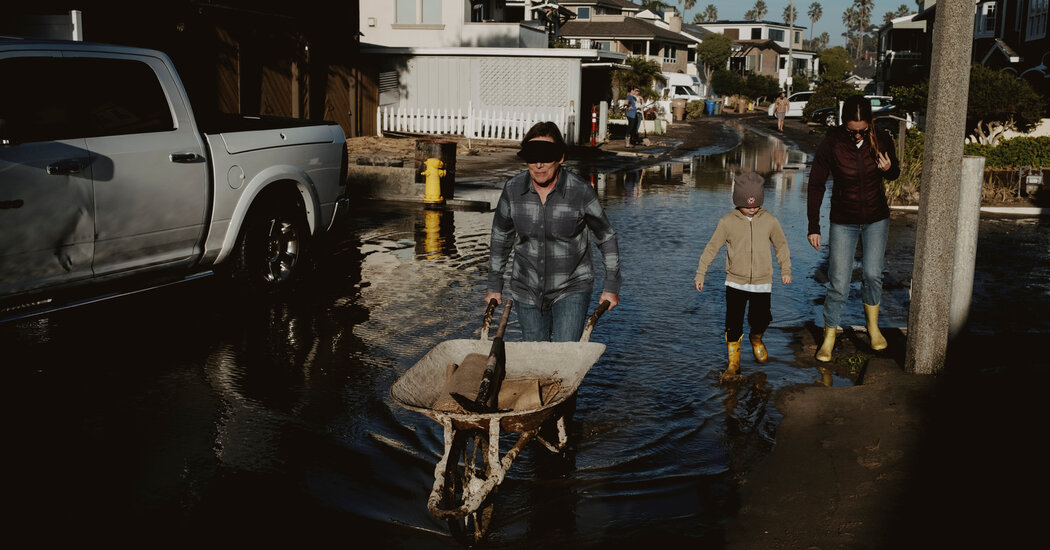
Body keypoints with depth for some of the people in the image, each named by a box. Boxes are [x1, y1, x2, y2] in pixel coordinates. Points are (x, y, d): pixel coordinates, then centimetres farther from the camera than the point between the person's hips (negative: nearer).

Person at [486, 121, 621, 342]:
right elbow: (501, 238, 8)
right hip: (527, 291, 3)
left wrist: (611, 287, 0)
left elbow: (606, 238, -2)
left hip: (571, 289, -3)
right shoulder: (513, 189, -7)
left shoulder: (581, 191, -15)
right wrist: (495, 286, 11)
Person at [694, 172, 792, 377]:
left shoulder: (769, 220, 0)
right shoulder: (727, 222, -6)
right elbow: (712, 247, 0)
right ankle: (733, 362, 11)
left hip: (762, 283, 1)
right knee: (733, 322, -2)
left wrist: (786, 270, 18)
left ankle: (756, 338, 37)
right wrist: (700, 274, 0)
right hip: (735, 282, -1)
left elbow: (781, 245, 14)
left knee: (761, 318, 1)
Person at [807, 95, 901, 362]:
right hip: (843, 222, -1)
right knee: (838, 284, -3)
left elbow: (895, 173, 8)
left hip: (876, 219, 2)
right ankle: (829, 336, 13)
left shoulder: (882, 140, -11)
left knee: (872, 274, -1)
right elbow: (816, 184, -8)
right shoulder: (831, 144, -18)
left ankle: (873, 326, 24)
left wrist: (889, 169, -18)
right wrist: (813, 226, -8)